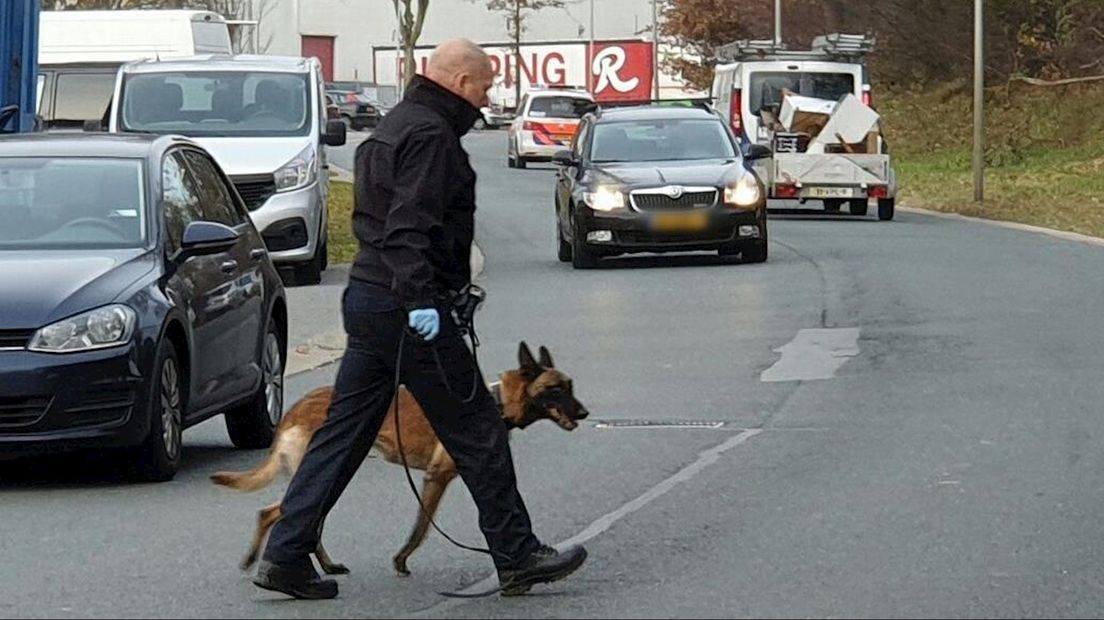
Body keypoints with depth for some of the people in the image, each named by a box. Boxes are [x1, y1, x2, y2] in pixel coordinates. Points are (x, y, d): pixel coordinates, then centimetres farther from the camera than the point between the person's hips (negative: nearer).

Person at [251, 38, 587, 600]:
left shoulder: (391, 127, 20)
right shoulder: (431, 134, -12)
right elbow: (408, 227, -24)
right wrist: (421, 299, -31)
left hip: (365, 299, 10)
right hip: (403, 307, -10)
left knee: (342, 434, 9)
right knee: (477, 432, -1)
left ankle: (285, 555, 6)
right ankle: (516, 556, 5)